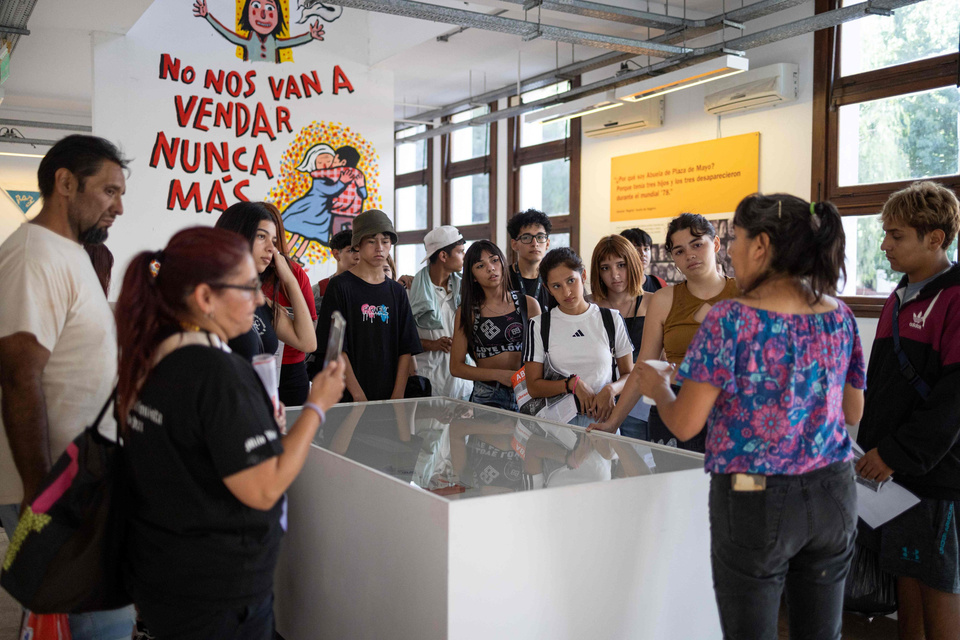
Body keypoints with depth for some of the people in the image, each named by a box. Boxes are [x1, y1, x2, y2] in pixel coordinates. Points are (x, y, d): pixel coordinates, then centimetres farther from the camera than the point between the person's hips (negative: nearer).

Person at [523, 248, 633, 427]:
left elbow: (629, 374, 14)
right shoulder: (539, 325, 7)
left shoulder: (611, 318, 10)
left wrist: (611, 390, -7)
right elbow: (533, 387, 4)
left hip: (603, 418, 1)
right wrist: (573, 383, -10)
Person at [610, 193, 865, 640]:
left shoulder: (731, 319, -16)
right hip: (833, 497, 6)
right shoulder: (840, 316, 2)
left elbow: (684, 424, -15)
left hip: (756, 499, -5)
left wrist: (656, 387, 4)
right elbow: (853, 410, 13)